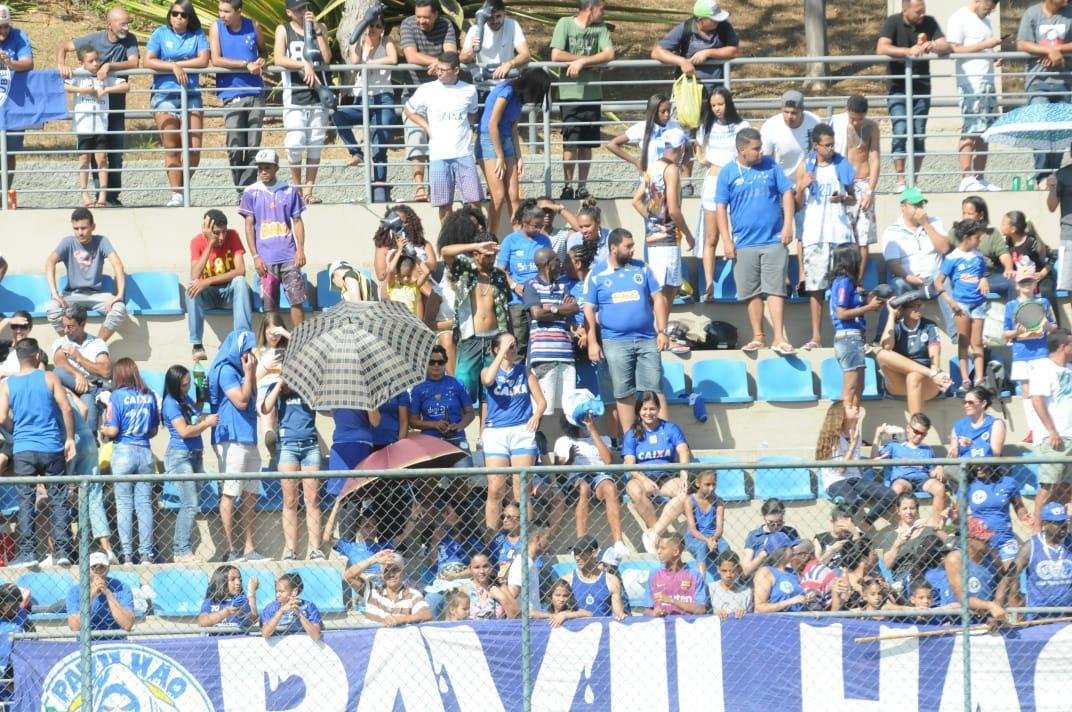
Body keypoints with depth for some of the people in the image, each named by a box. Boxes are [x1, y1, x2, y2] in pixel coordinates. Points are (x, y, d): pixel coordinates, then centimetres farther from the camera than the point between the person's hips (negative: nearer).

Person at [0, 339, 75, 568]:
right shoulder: (49, 378, 0)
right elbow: (66, 408, -6)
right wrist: (70, 438, 3)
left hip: (23, 451, 0)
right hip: (52, 449, 0)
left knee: (26, 502, 3)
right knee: (58, 501, 6)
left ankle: (27, 552, -3)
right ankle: (62, 551, 3)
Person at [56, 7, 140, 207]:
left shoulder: (130, 40, -5)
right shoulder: (95, 39, -8)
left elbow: (134, 62, -19)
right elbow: (64, 46, -4)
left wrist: (109, 66, -30)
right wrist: (61, 65, -23)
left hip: (116, 101, 1)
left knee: (116, 150, 2)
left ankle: (113, 196, 8)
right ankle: (101, 194, 3)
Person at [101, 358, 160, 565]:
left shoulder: (117, 396, -7)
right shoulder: (149, 396, 4)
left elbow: (112, 430, -10)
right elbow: (154, 431, 11)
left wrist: (103, 431, 11)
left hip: (123, 451, -3)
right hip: (145, 452, 3)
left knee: (124, 505, 1)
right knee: (144, 504, 5)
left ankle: (127, 555, -1)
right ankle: (146, 553, 3)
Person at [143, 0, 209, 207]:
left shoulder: (197, 35, 7)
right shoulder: (160, 33, 4)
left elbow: (203, 60, -5)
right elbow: (147, 61, -6)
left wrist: (177, 63, -8)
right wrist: (174, 67, -14)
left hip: (191, 95, 2)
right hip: (165, 95, -2)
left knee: (194, 149, -5)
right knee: (172, 149, -6)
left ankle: (183, 187, 14)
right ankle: (176, 194, -5)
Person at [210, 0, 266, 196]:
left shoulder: (253, 27, 6)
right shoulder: (216, 28, 1)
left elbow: (262, 51, 22)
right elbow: (216, 60, -7)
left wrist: (261, 61, -1)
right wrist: (247, 65, -12)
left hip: (255, 93, 2)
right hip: (232, 94, -2)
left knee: (253, 147, 1)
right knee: (235, 148, -7)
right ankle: (240, 192, 2)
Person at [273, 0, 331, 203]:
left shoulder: (320, 28, 12)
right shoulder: (283, 30, 5)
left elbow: (326, 58, -1)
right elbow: (278, 58, -9)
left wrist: (317, 30, -5)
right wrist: (304, 65, -21)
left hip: (318, 93, 2)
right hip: (294, 94, -2)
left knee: (315, 144, 0)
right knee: (295, 143, -11)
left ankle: (308, 190, 6)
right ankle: (296, 186, 6)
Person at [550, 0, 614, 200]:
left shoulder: (601, 28, 6)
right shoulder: (565, 24, -4)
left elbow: (609, 54, -7)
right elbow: (556, 55, -13)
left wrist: (581, 61, -17)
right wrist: (589, 59, -9)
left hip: (592, 93, 3)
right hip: (570, 93, -3)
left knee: (587, 145, 7)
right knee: (570, 144, -7)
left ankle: (582, 187, 15)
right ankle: (568, 186, 5)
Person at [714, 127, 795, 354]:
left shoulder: (770, 167, 5)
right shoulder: (728, 173, 2)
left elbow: (787, 193, 8)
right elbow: (721, 208, 2)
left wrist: (788, 225, -2)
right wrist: (726, 240, -4)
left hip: (773, 240, 0)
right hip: (745, 243, 0)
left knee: (775, 290, -6)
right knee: (752, 293, 6)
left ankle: (779, 338, -7)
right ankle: (758, 337, 14)